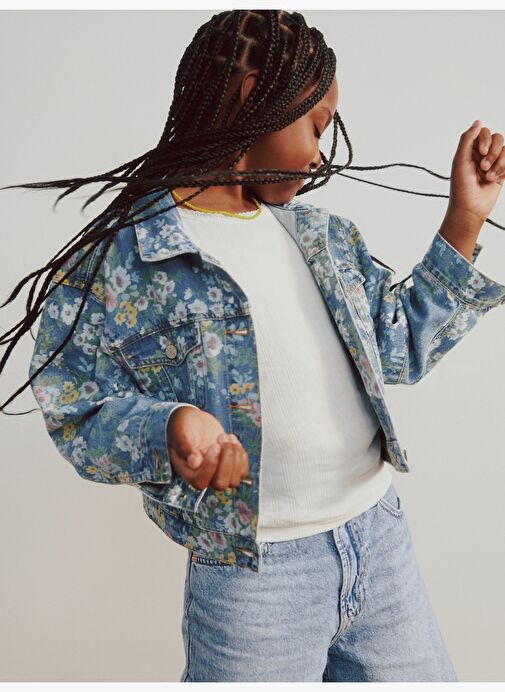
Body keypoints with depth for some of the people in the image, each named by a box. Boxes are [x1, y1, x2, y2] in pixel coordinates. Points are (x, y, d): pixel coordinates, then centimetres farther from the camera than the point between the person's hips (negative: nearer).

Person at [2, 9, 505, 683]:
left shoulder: (326, 235, 9)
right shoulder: (121, 261, -11)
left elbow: (402, 348, 13)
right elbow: (81, 414, -8)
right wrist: (169, 427, -29)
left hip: (383, 536, 7)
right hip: (255, 578, -6)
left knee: (420, 677, 21)